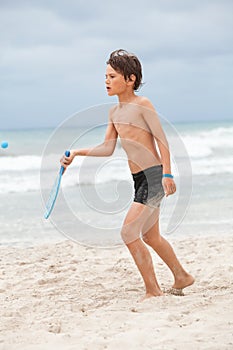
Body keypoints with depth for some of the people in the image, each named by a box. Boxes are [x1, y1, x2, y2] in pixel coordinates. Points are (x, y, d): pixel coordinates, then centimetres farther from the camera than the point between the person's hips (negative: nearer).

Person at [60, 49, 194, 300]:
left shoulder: (142, 104, -11)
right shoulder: (115, 112, 13)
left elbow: (162, 140, -13)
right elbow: (108, 148, 14)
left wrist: (167, 174, -20)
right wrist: (77, 153, 3)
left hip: (154, 176, -9)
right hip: (140, 180, 9)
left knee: (129, 232, -15)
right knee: (150, 237, 20)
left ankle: (153, 291, -7)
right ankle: (182, 277, 38)